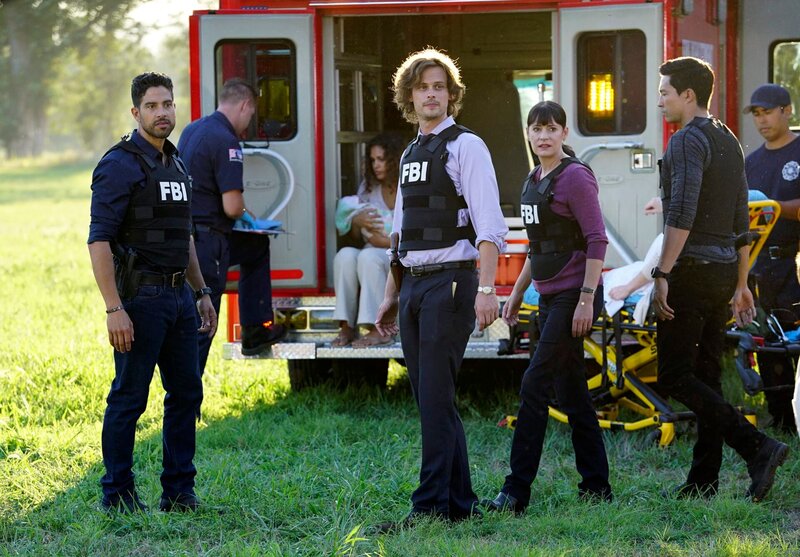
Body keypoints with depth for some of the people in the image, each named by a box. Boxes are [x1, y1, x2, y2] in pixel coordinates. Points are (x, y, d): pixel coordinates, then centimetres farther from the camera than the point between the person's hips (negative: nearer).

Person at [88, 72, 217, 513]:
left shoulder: (175, 164, 15)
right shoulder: (120, 166, -11)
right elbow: (99, 240, -17)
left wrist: (201, 292, 20)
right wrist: (114, 310, -22)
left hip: (178, 298, 8)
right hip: (139, 297, -8)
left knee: (186, 393, 9)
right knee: (129, 398, -2)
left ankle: (179, 491, 16)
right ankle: (118, 495, 6)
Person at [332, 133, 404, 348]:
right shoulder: (368, 187, 14)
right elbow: (356, 237, 15)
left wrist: (388, 241, -18)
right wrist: (356, 222, -8)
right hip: (373, 251, 5)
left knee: (368, 257, -35)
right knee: (345, 255, -27)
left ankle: (380, 330, -35)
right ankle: (347, 326, -29)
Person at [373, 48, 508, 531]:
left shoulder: (465, 146, -5)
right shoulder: (410, 155, 18)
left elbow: (490, 226, -13)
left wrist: (487, 289, -22)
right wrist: (392, 296, 21)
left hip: (451, 282, -8)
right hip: (413, 286, 8)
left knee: (435, 399, -11)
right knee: (431, 401, 9)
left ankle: (431, 506, -11)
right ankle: (460, 502, 15)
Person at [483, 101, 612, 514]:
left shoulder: (574, 177, -11)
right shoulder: (534, 181, 15)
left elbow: (597, 240, -16)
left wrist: (587, 299, -21)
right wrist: (517, 293, 21)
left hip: (574, 294, -9)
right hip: (549, 295, 9)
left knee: (534, 386, -11)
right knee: (571, 391, 11)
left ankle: (517, 491, -10)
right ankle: (596, 484, 17)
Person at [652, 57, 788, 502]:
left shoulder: (688, 141, -11)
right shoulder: (728, 140, 17)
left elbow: (682, 214, -22)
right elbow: (741, 221, 20)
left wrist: (662, 274, -23)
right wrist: (741, 283, 24)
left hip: (692, 270, -9)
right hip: (724, 270, 9)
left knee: (675, 375, -7)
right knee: (706, 376, 10)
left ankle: (759, 447, -17)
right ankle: (704, 480, 10)